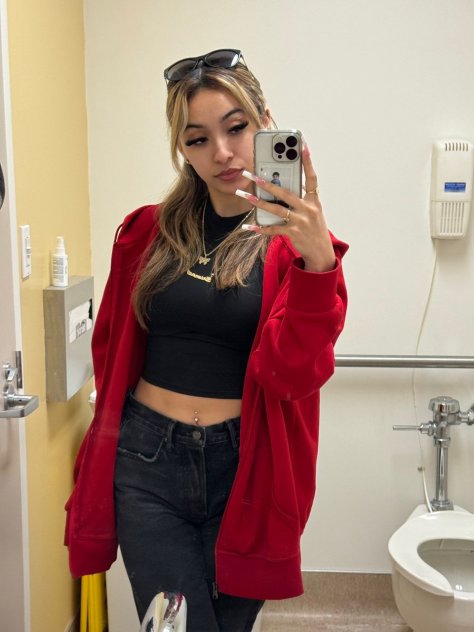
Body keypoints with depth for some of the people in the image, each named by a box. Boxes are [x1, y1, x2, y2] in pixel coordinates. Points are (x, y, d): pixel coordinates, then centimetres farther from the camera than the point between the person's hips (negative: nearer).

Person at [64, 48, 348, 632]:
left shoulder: (297, 243, -4)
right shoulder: (148, 231, 2)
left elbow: (293, 376, -16)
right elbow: (111, 348, 13)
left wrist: (318, 260, -28)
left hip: (244, 469, 0)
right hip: (147, 459, 1)